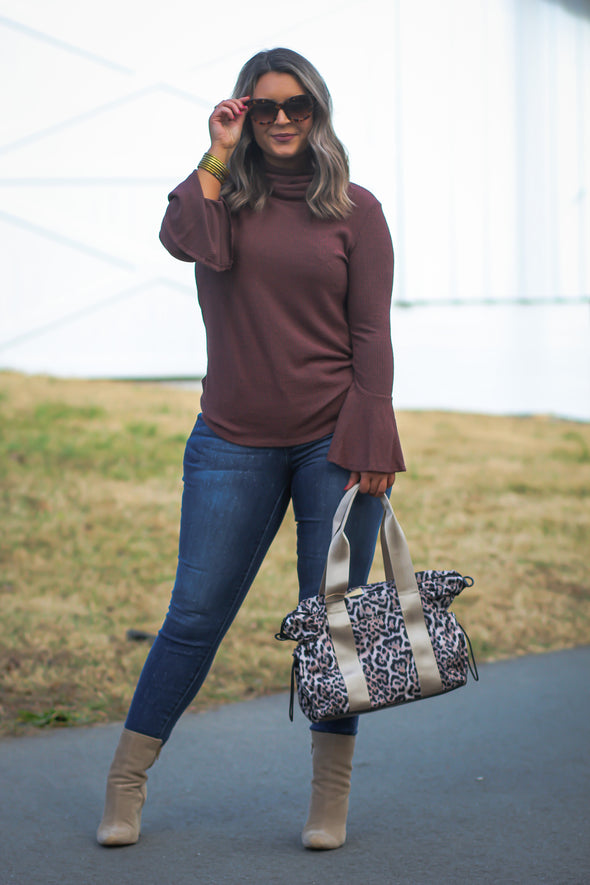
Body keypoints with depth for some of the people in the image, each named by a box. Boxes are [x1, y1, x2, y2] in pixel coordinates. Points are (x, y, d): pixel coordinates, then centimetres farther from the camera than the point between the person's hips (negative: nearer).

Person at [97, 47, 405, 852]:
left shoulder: (354, 210, 4)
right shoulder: (223, 195, 8)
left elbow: (371, 334, 0)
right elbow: (187, 242, -17)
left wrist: (370, 447, -7)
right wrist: (220, 153, -7)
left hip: (333, 438, -1)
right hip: (235, 444, 1)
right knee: (195, 614, 3)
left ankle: (330, 799, 16)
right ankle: (125, 784, 15)